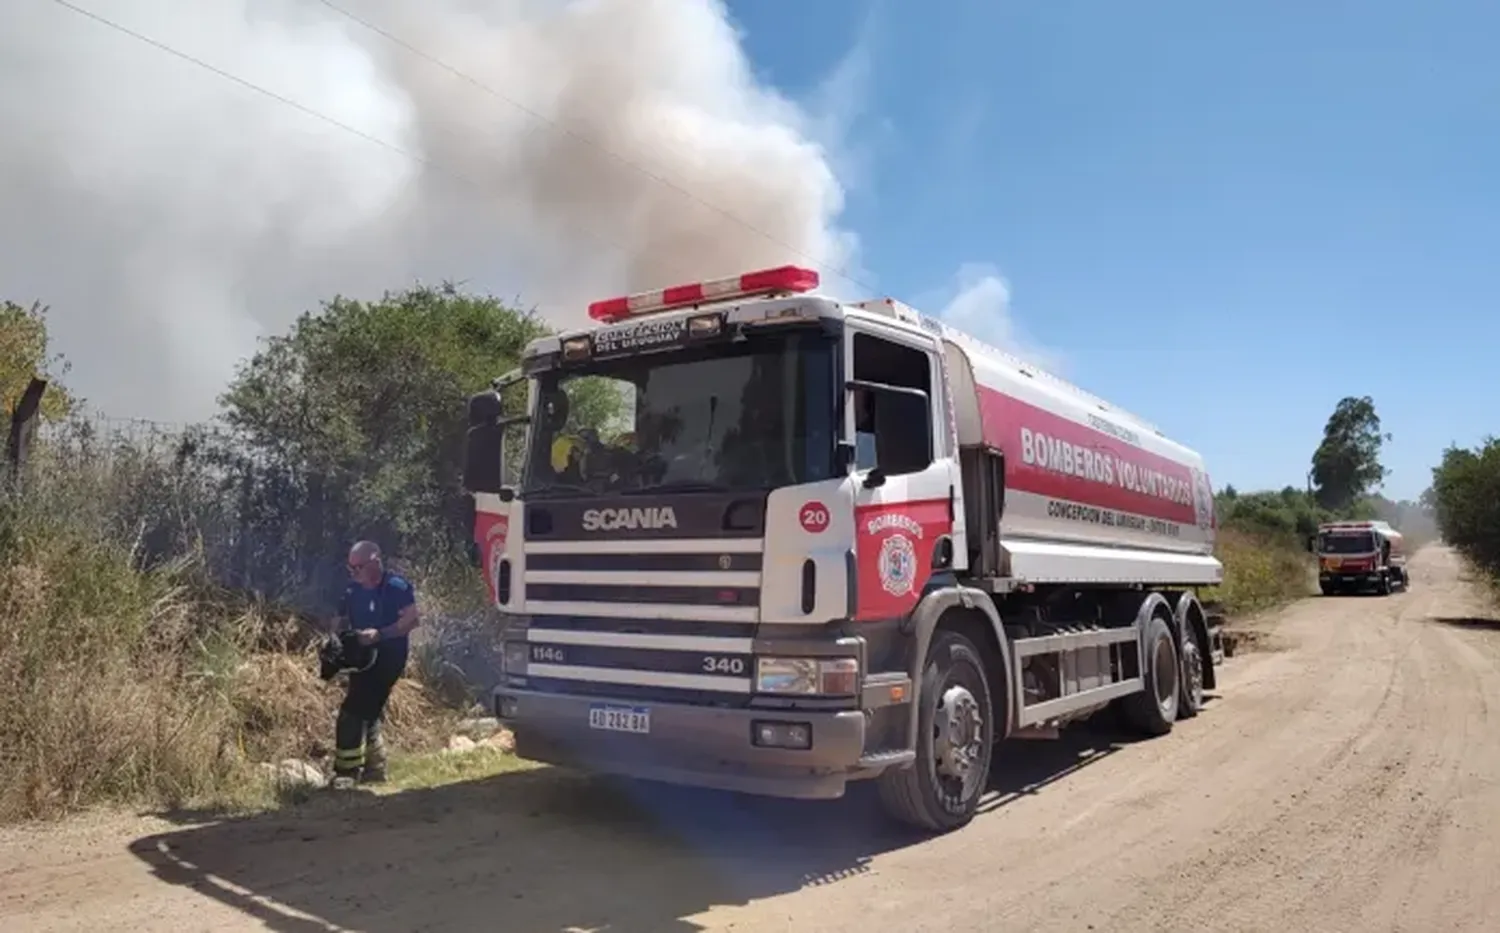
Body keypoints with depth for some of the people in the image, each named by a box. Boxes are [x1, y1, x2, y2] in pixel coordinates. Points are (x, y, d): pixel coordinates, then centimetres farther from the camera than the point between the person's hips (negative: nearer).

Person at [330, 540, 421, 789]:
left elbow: (413, 620, -19)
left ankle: (347, 771, -3)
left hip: (388, 658, -8)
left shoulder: (397, 586, -15)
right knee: (367, 713, 14)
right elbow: (343, 622, 16)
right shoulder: (352, 591, 6)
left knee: (352, 713, -13)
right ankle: (374, 769, 28)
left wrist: (379, 634, -27)